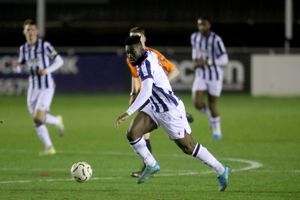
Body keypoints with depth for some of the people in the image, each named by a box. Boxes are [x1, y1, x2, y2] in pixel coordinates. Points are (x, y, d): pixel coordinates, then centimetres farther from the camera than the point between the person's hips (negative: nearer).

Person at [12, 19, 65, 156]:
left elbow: (59, 61, -4)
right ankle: (49, 147, 15)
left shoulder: (44, 45, -10)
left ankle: (57, 121, 15)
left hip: (47, 87, -5)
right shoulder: (23, 49, 6)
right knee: (36, 120, 3)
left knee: (38, 117, -16)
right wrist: (16, 66, -8)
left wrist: (47, 70, -19)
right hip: (33, 87, 5)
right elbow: (19, 68, 16)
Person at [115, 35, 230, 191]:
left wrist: (128, 113, -44)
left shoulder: (146, 63, -27)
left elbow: (146, 92, -39)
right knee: (132, 133, -6)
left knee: (188, 147, 1)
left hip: (170, 111, -9)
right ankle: (151, 165, 12)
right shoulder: (149, 55, 0)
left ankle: (221, 171, 17)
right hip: (155, 109, 9)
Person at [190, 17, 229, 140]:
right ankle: (210, 115, 22)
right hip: (201, 76, 4)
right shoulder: (194, 37, -1)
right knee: (197, 103, -13)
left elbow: (224, 60, -19)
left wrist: (207, 62, -27)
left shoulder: (216, 40, -19)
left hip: (215, 76, -4)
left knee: (212, 105, 5)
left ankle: (217, 129, 31)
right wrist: (195, 61, 4)